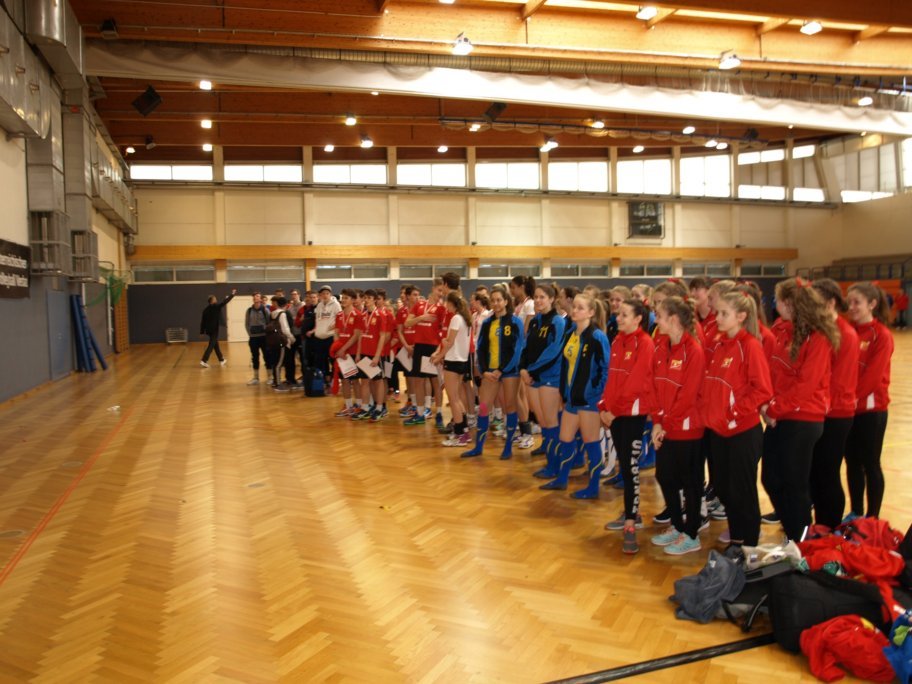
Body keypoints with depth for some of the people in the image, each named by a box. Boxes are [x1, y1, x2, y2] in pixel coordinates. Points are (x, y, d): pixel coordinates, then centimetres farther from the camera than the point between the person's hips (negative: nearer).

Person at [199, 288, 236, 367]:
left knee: (215, 344, 17)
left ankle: (222, 360, 29)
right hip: (214, 329, -7)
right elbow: (225, 302, -3)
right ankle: (204, 361, -17)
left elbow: (203, 321, 7)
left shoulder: (206, 309, 6)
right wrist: (232, 294, 9)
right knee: (211, 345, -6)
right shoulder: (216, 306, -11)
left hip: (208, 329, 7)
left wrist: (202, 331, 11)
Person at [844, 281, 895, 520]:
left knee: (871, 465, 5)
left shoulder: (882, 335, -11)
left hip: (871, 409, -5)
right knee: (852, 463, 13)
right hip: (848, 409, 5)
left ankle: (872, 518, 17)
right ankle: (855, 512, 27)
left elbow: (873, 376, -16)